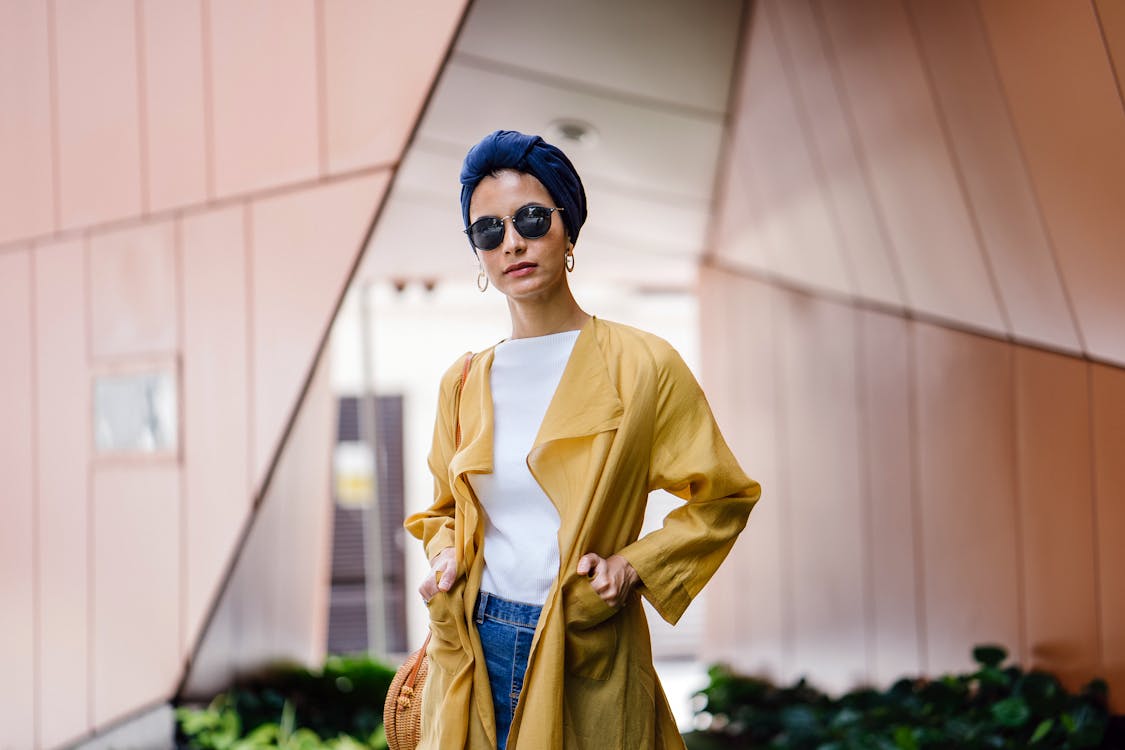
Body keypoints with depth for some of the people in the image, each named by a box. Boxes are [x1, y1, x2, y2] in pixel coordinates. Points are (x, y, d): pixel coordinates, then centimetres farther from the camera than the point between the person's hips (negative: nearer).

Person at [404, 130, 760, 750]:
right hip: (473, 649, 3)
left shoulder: (642, 366, -5)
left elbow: (723, 496, 2)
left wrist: (635, 565, -11)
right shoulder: (464, 382, 7)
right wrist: (447, 562, -1)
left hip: (587, 658, -3)